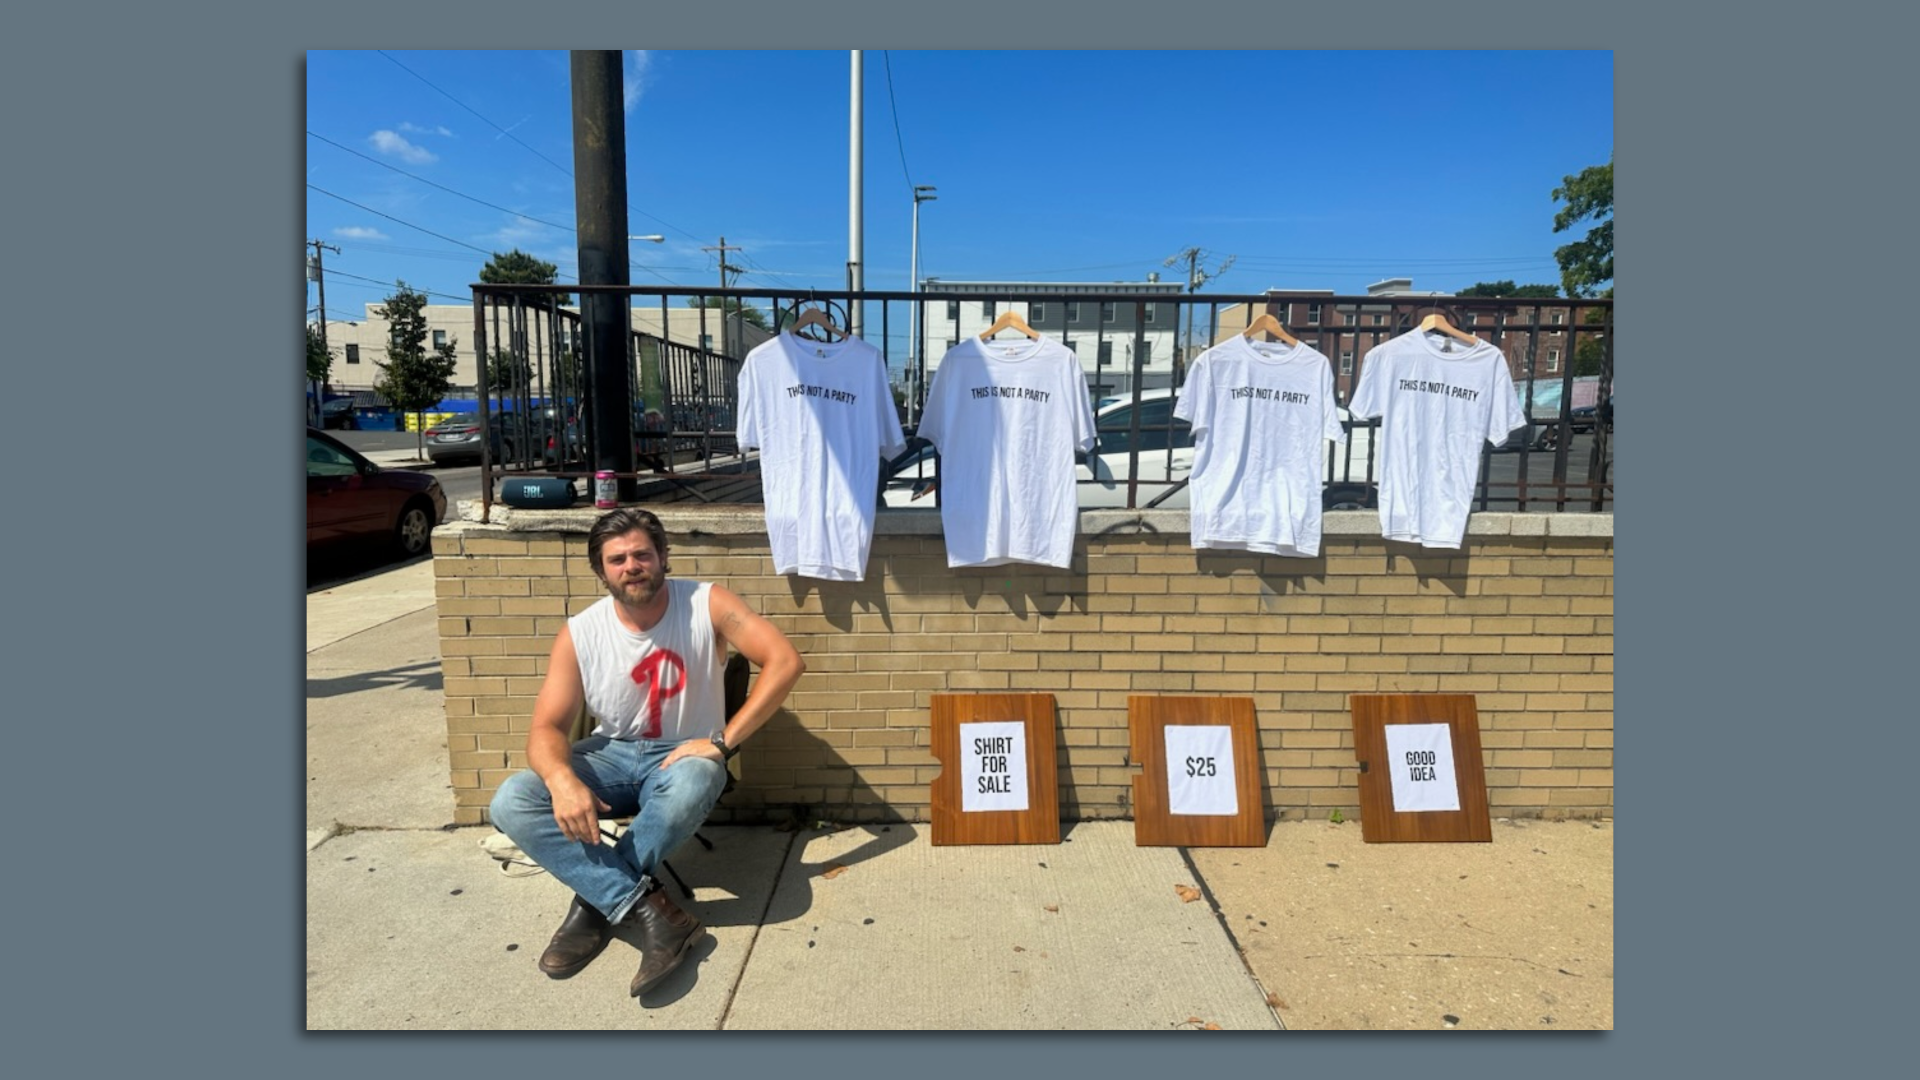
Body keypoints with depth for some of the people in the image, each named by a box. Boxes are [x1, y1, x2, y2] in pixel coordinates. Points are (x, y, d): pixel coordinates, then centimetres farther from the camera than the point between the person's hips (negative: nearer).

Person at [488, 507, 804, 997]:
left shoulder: (706, 604, -16)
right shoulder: (579, 634, -8)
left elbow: (785, 661, -24)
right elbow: (547, 727, -10)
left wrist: (722, 742, -28)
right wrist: (562, 779, -34)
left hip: (683, 755, -3)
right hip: (611, 755, 3)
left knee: (691, 786, -39)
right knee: (511, 803, -22)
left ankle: (595, 903, -15)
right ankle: (646, 907, -25)